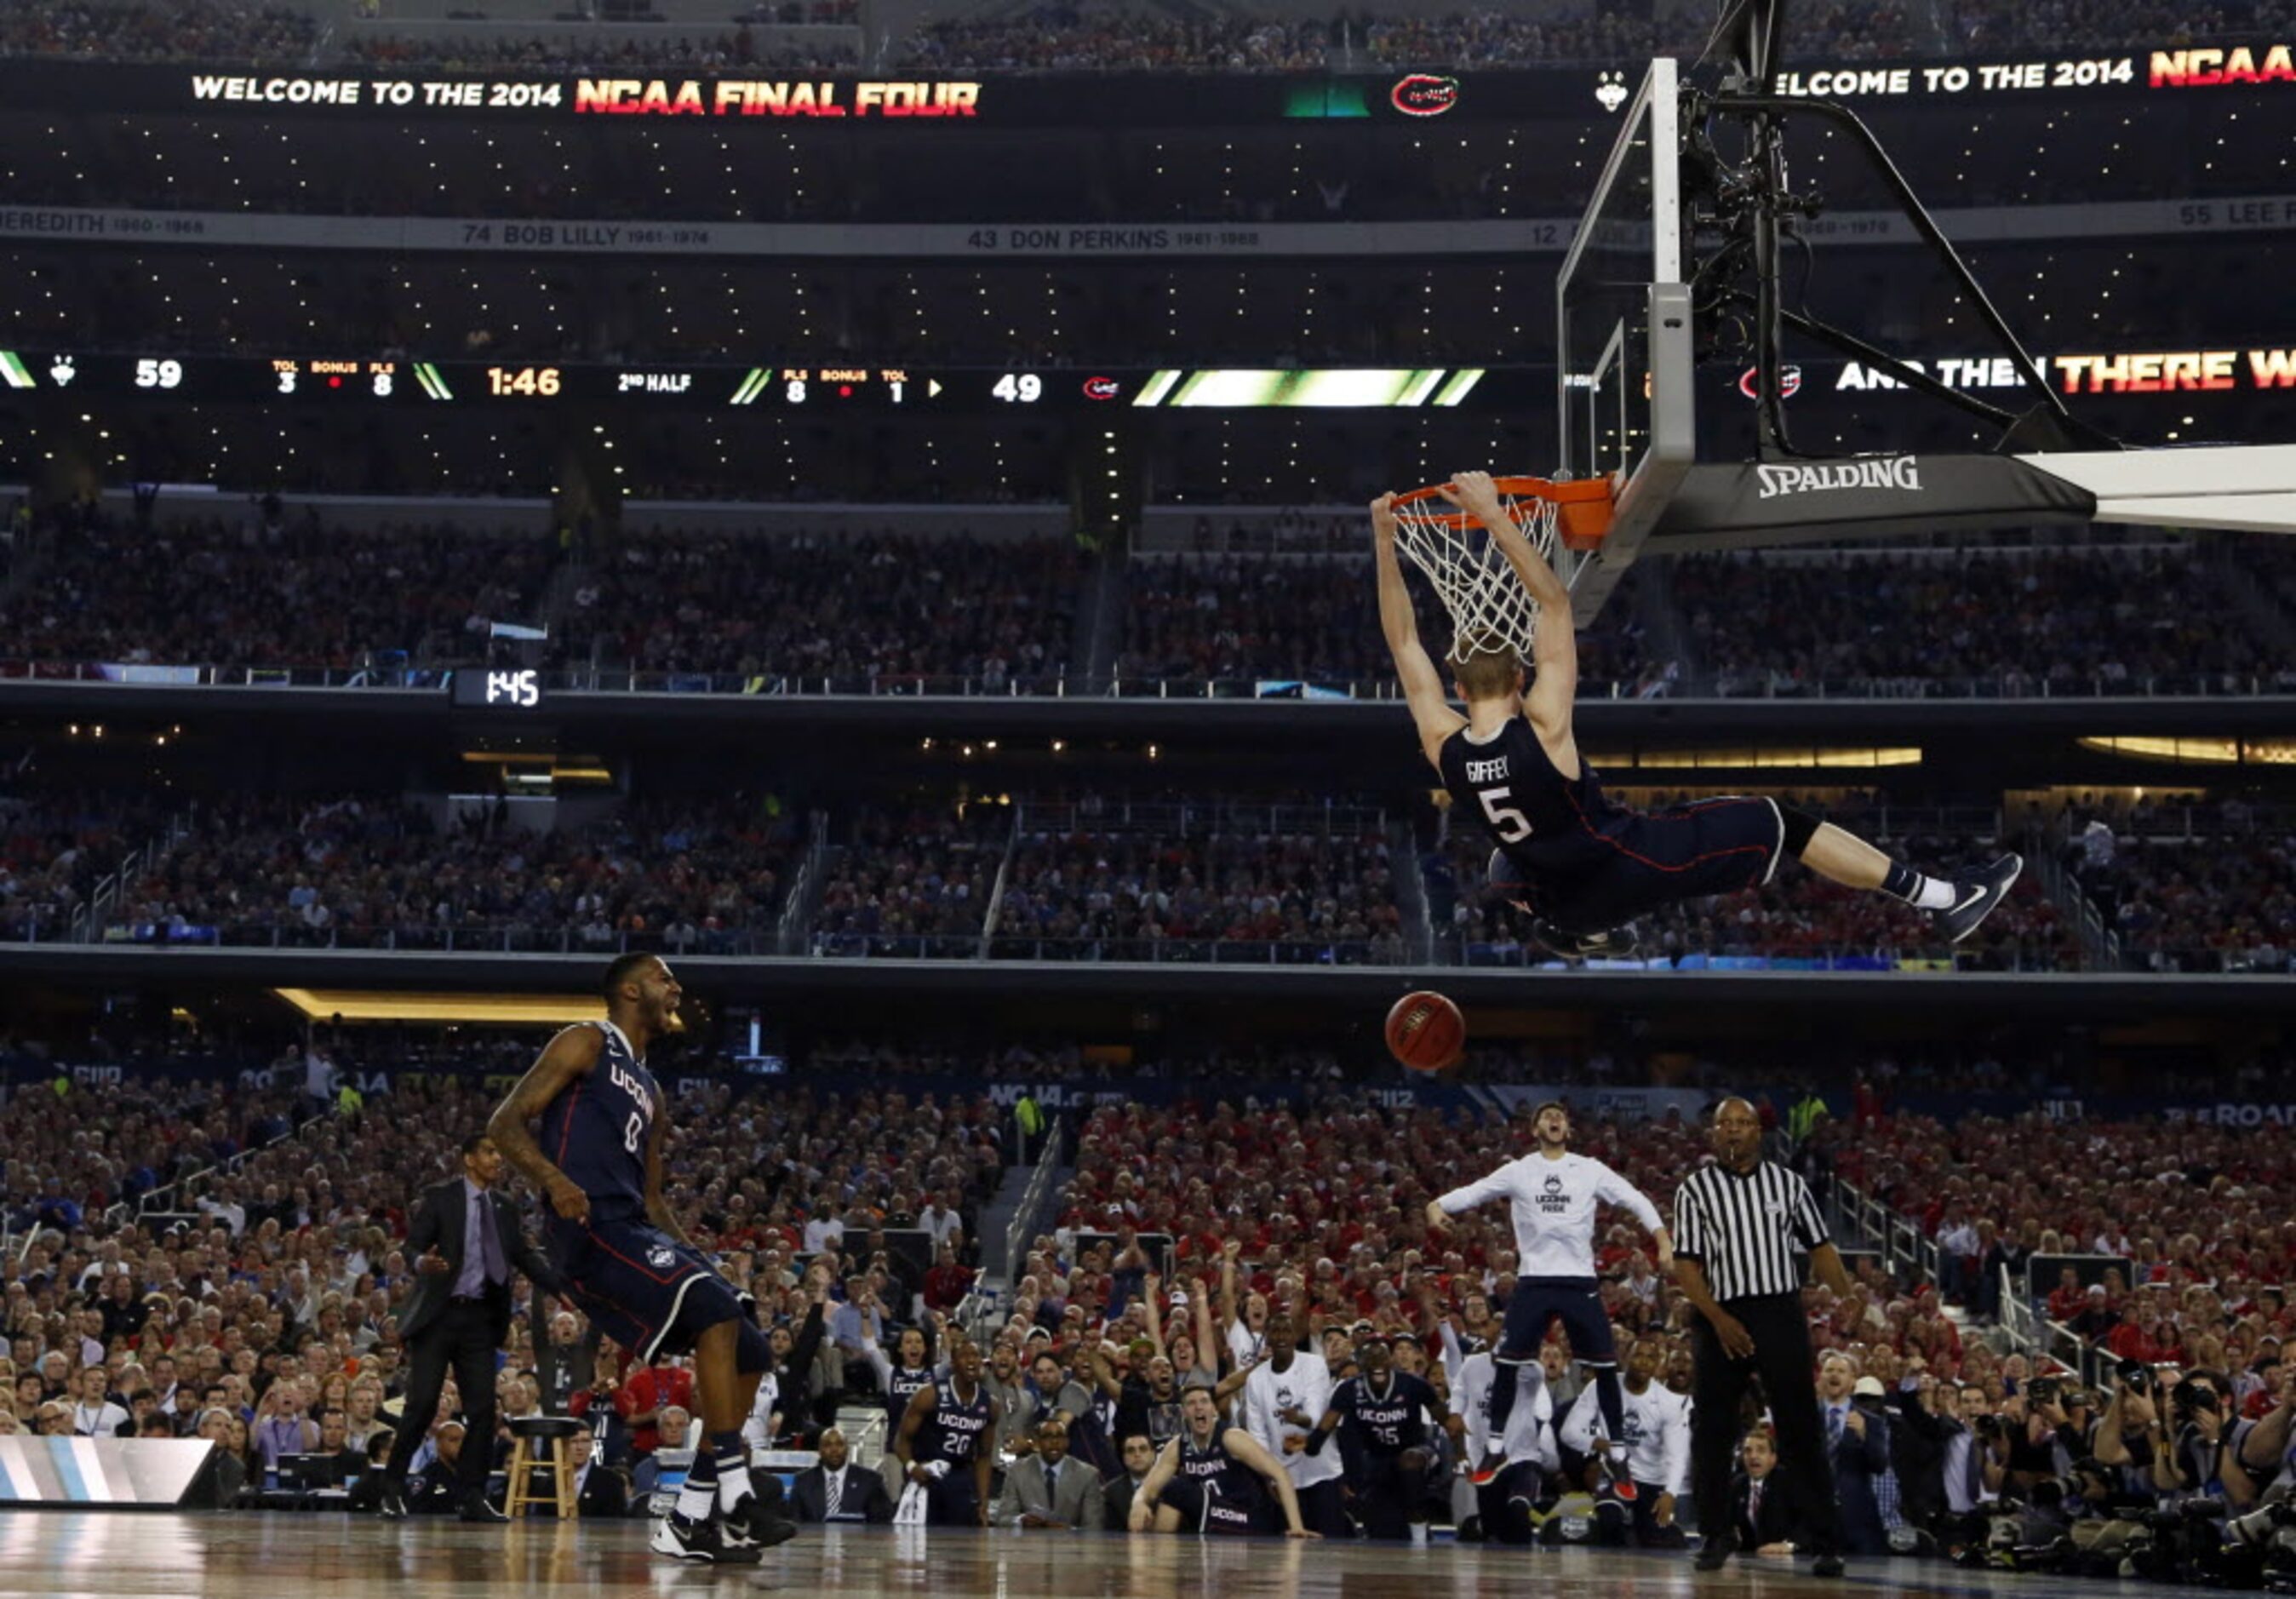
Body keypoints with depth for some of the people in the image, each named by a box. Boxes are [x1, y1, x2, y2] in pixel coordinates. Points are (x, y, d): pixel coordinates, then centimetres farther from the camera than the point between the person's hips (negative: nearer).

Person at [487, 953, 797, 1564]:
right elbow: (506, 1121, -8)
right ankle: (736, 1497, -26)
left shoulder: (651, 1094, 26)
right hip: (592, 1228, -9)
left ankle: (690, 1518, 7)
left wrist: (694, 1256, 15)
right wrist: (553, 1179, -26)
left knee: (749, 1349, 4)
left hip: (636, 1230, 9)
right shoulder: (587, 1044, 2)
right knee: (719, 1313, -25)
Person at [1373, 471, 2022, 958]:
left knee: (1507, 869, 41)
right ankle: (1948, 901, 4)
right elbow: (1555, 602, -26)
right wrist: (1495, 519, -29)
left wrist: (1384, 542, -8)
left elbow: (1403, 643, -7)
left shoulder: (1445, 748, -14)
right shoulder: (1543, 726, -26)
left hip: (1568, 901, 4)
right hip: (1637, 861, -4)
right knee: (1778, 821, 4)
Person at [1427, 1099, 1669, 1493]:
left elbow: (1634, 1199, 3)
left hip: (1580, 1281, 0)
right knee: (1506, 1362, -2)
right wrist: (1438, 1205, -21)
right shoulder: (1518, 1171, 5)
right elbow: (1475, 1192, -2)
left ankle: (1616, 1454, 10)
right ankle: (1496, 1448, 12)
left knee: (1605, 1365, -1)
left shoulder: (1590, 1169, 5)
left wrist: (1662, 1239, -11)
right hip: (1533, 1280, 0)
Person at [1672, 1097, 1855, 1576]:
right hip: (1719, 1318, 0)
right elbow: (1685, 1263, -2)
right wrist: (1719, 1319, -14)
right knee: (1711, 1432, 3)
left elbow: (1819, 1247, 10)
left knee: (1801, 1429, -2)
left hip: (1780, 1313, 0)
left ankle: (1827, 1541, 0)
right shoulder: (1694, 1190, 3)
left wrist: (1847, 1299, -5)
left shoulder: (1786, 1182, 9)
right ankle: (1716, 1534, 16)